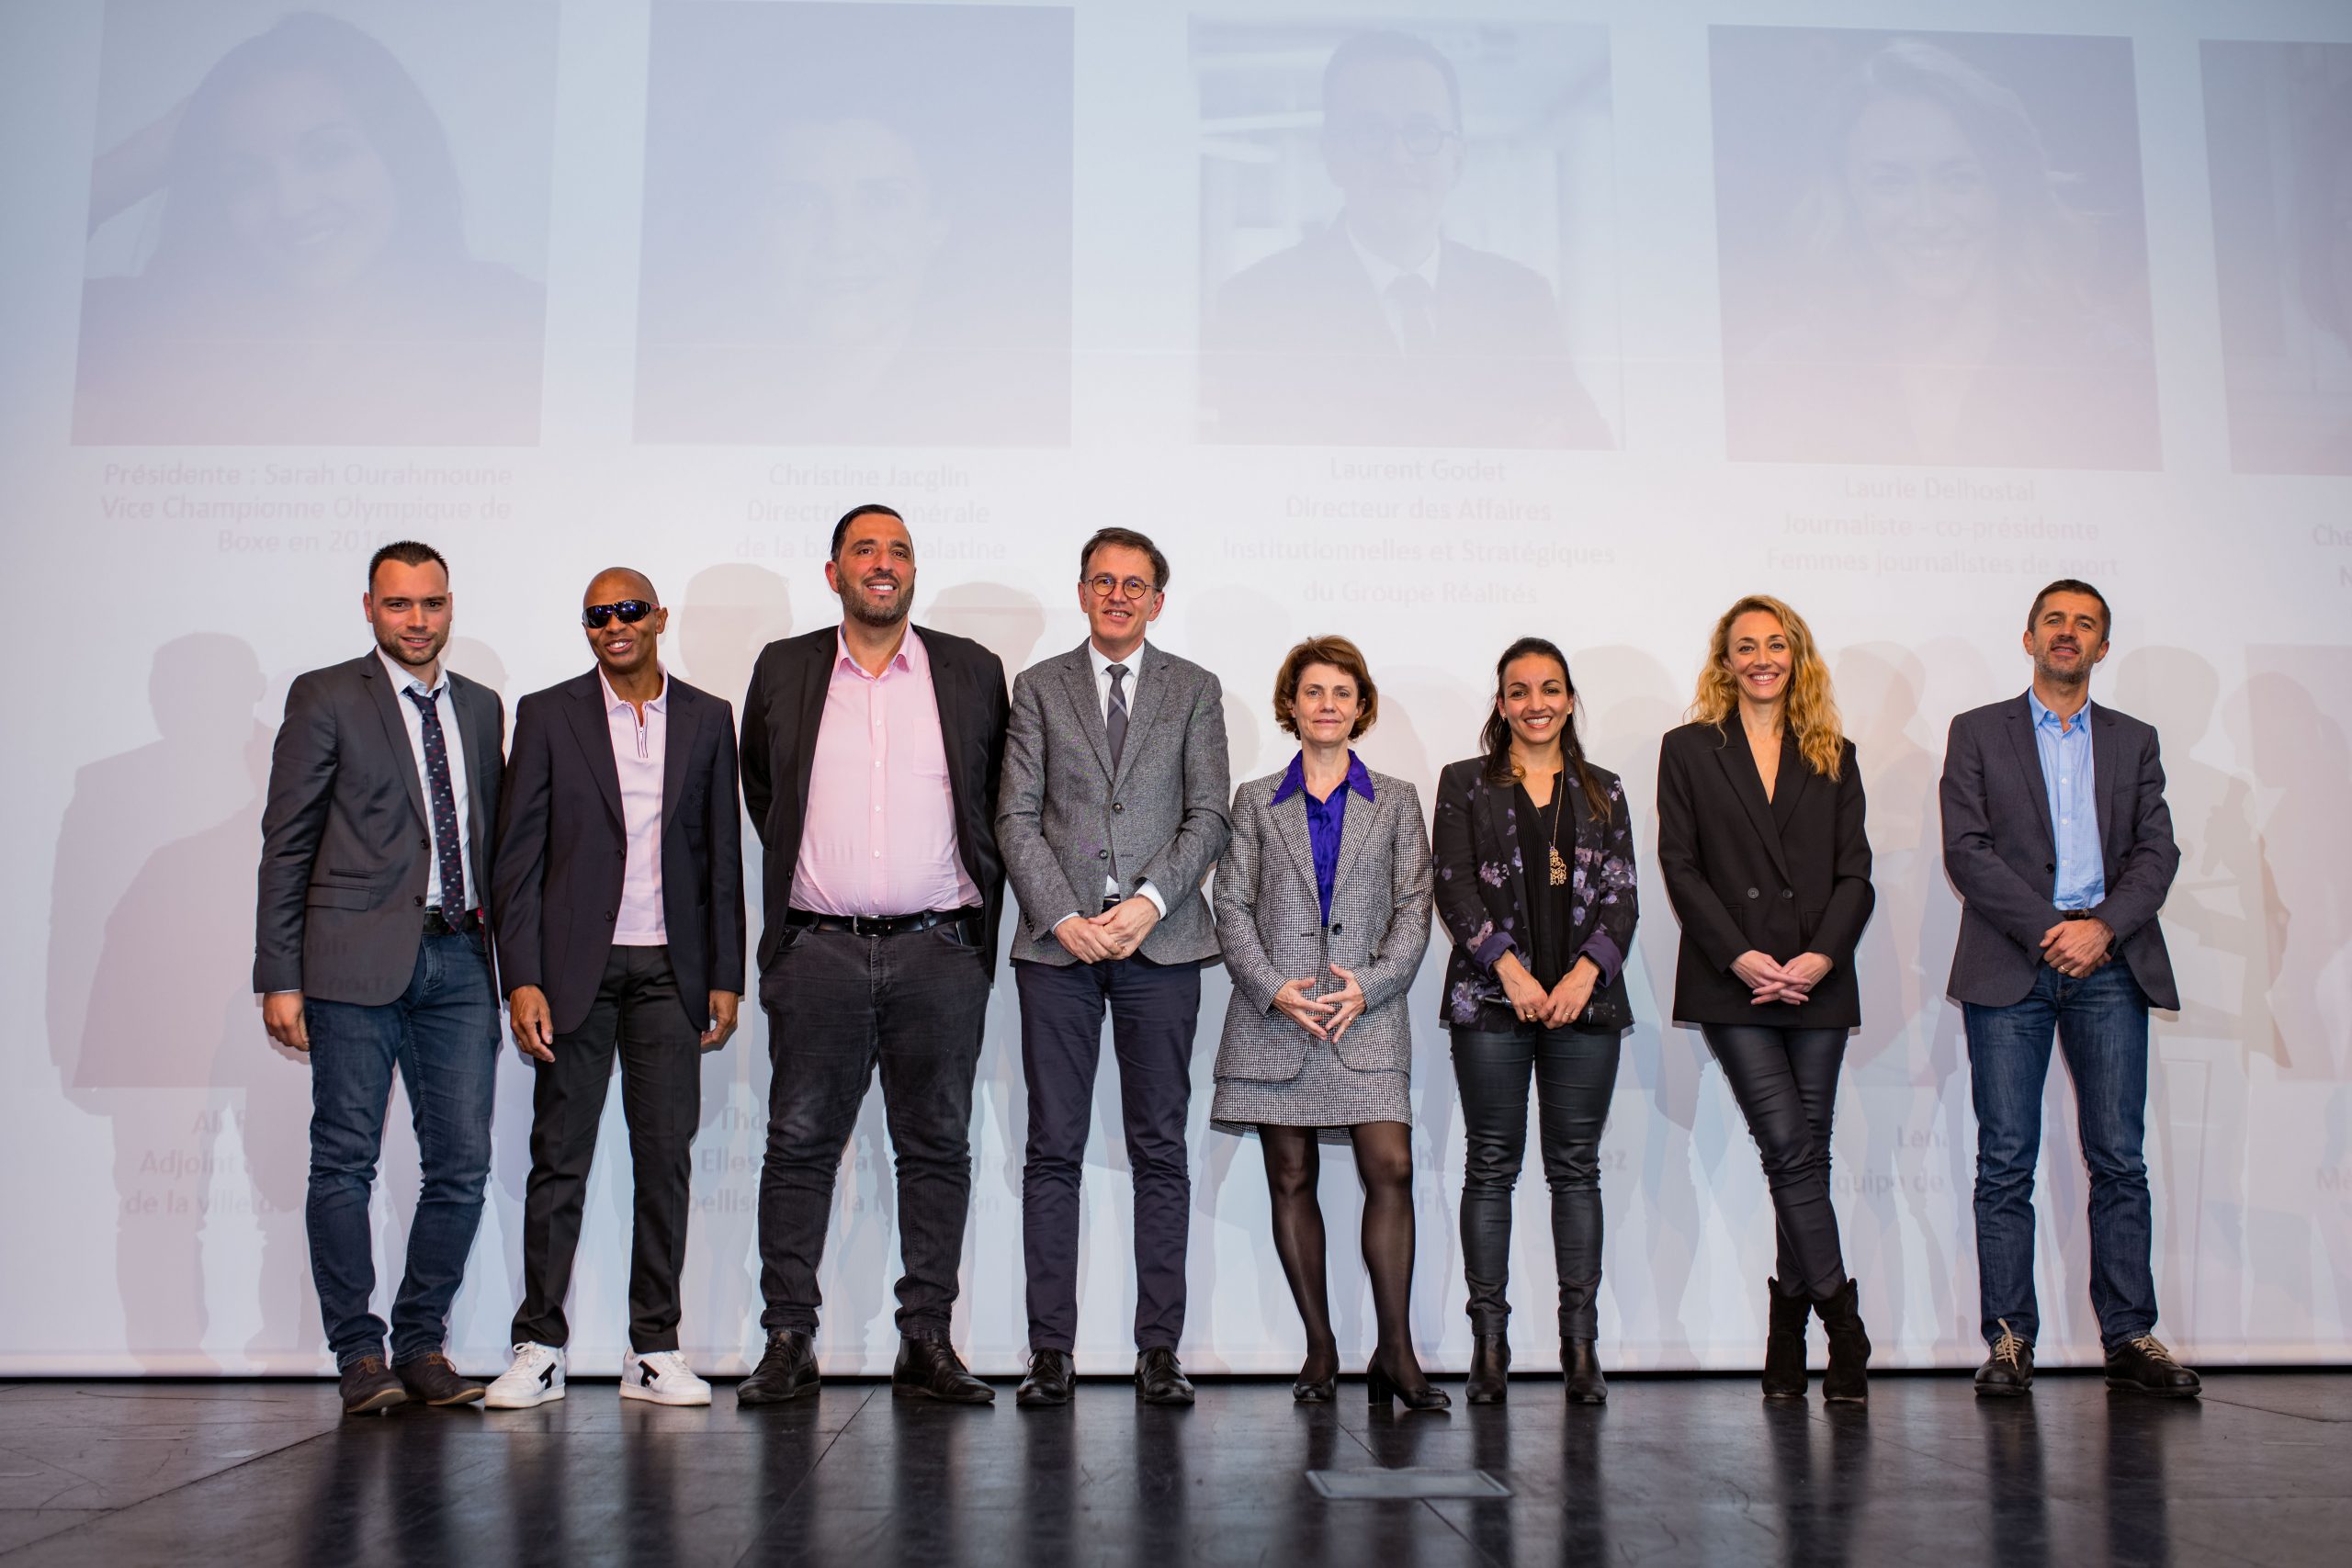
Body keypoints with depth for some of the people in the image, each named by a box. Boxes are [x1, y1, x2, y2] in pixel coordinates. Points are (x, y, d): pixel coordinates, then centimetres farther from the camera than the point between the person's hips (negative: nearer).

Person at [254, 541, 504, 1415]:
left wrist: (505, 941, 10)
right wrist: (280, 977, -6)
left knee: (461, 1164, 3)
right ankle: (359, 1354, 11)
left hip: (458, 960, 4)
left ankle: (421, 1344, 16)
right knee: (344, 1162, 0)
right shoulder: (325, 698, 2)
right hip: (358, 963, -4)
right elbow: (287, 842, 0)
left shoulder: (482, 709, 16)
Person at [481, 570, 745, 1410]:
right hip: (576, 966, -1)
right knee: (559, 1157, 2)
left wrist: (725, 977, 4)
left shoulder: (708, 718, 9)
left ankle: (654, 1350, 12)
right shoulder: (548, 715, 4)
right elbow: (517, 857, 1)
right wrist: (522, 980, -8)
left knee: (666, 1158, 3)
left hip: (669, 969, 2)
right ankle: (539, 1348, 12)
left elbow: (722, 857, 9)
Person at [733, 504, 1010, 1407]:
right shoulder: (783, 671, 9)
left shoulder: (972, 672, 8)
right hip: (818, 952, 0)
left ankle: (926, 1342, 11)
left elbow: (997, 800, 14)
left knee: (937, 1148, 3)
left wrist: (978, 912, 8)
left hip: (938, 952, 0)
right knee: (799, 1146, 1)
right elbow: (761, 793, 19)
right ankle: (788, 1343, 10)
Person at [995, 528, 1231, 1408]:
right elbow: (1016, 818, 4)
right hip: (1057, 944, 0)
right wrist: (1065, 916, -9)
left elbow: (1208, 817, 3)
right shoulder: (1040, 688, 12)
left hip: (1160, 942, 0)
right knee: (1053, 1151, 1)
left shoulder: (1194, 691, 12)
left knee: (1160, 1151, 1)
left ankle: (1159, 1350, 7)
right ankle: (1051, 1349, 6)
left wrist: (1149, 902, -11)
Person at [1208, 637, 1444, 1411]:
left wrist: (1370, 984, -9)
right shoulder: (1256, 801, 12)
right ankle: (1320, 1349, 11)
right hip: (1275, 1016, 1)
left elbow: (1413, 908, 6)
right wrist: (1272, 987, -9)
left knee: (1390, 1169, -12)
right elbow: (1231, 907, 5)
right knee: (1291, 1178, 2)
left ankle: (1395, 1352, -3)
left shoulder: (1396, 801, 12)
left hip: (1367, 1011, 0)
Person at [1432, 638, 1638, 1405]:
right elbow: (1453, 887, -1)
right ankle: (1489, 1341, 5)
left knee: (1577, 1167, 3)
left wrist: (1587, 971, -9)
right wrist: (1510, 968, -12)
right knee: (1491, 1166, 0)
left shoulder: (1602, 791, 14)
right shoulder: (1465, 784, 8)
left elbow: (1623, 896, 7)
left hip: (1585, 997, 2)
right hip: (1491, 997, -2)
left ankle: (1581, 1345, 8)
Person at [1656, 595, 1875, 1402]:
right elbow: (1680, 867, 1)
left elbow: (1855, 872, 8)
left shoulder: (1832, 756, 14)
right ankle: (1843, 1326, -4)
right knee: (1790, 1150, -12)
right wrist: (1740, 957, -11)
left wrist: (1821, 955, -9)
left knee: (1806, 1155, 3)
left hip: (1818, 981, 2)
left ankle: (1788, 1342, 13)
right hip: (1731, 984, -2)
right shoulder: (1689, 750, 8)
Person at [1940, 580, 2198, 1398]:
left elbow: (2157, 852, 7)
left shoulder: (2134, 741, 17)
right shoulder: (1977, 732, 10)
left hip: (2110, 965, 2)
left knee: (2119, 1160, 0)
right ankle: (2009, 1340, 3)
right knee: (2005, 1163, -2)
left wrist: (2103, 926, -11)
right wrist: (2048, 929, -11)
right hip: (2010, 967, -2)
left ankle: (2130, 1339, 7)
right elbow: (1965, 849, -1)